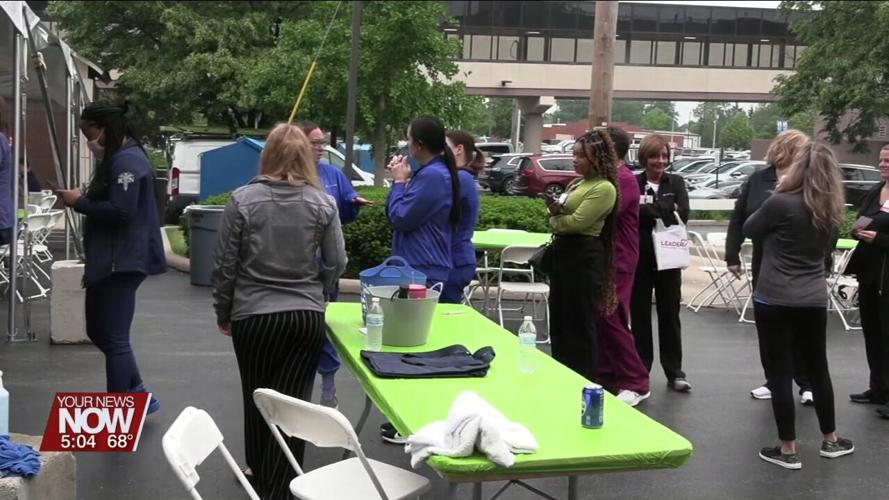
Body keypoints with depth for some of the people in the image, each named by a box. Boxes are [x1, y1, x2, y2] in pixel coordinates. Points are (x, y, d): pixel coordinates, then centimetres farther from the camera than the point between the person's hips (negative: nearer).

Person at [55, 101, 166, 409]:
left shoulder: (127, 161, -16)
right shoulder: (116, 158, 18)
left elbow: (120, 211, -25)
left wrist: (79, 203, -14)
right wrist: (82, 199, 5)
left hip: (123, 261, -11)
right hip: (109, 259, 11)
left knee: (113, 338, -4)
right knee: (99, 331, 17)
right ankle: (138, 396, 23)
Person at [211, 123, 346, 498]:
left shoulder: (243, 200, -7)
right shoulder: (323, 203, -3)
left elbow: (225, 265, -3)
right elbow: (336, 263, 1)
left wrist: (223, 312, 11)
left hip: (254, 316, 0)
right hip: (308, 316, 0)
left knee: (257, 398, 17)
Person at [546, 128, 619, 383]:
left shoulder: (604, 188, -13)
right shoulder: (577, 183, 15)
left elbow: (576, 222, -19)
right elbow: (562, 218, 19)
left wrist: (554, 218, 0)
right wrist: (555, 209, -4)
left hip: (584, 256, -9)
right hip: (563, 252, 9)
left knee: (581, 324, -1)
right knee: (559, 321, 14)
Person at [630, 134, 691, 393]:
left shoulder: (676, 182, 5)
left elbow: (683, 213, -10)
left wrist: (648, 209, -16)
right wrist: (665, 212, -19)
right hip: (639, 258, -1)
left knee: (670, 315, 8)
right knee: (639, 315, 7)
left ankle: (674, 373, 16)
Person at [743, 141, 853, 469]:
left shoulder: (781, 203, -16)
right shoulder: (833, 210, 3)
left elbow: (749, 230, 0)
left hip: (775, 300, -5)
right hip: (815, 300, 6)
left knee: (779, 373, 3)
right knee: (818, 369, 19)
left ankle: (788, 449, 9)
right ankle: (830, 440, 31)